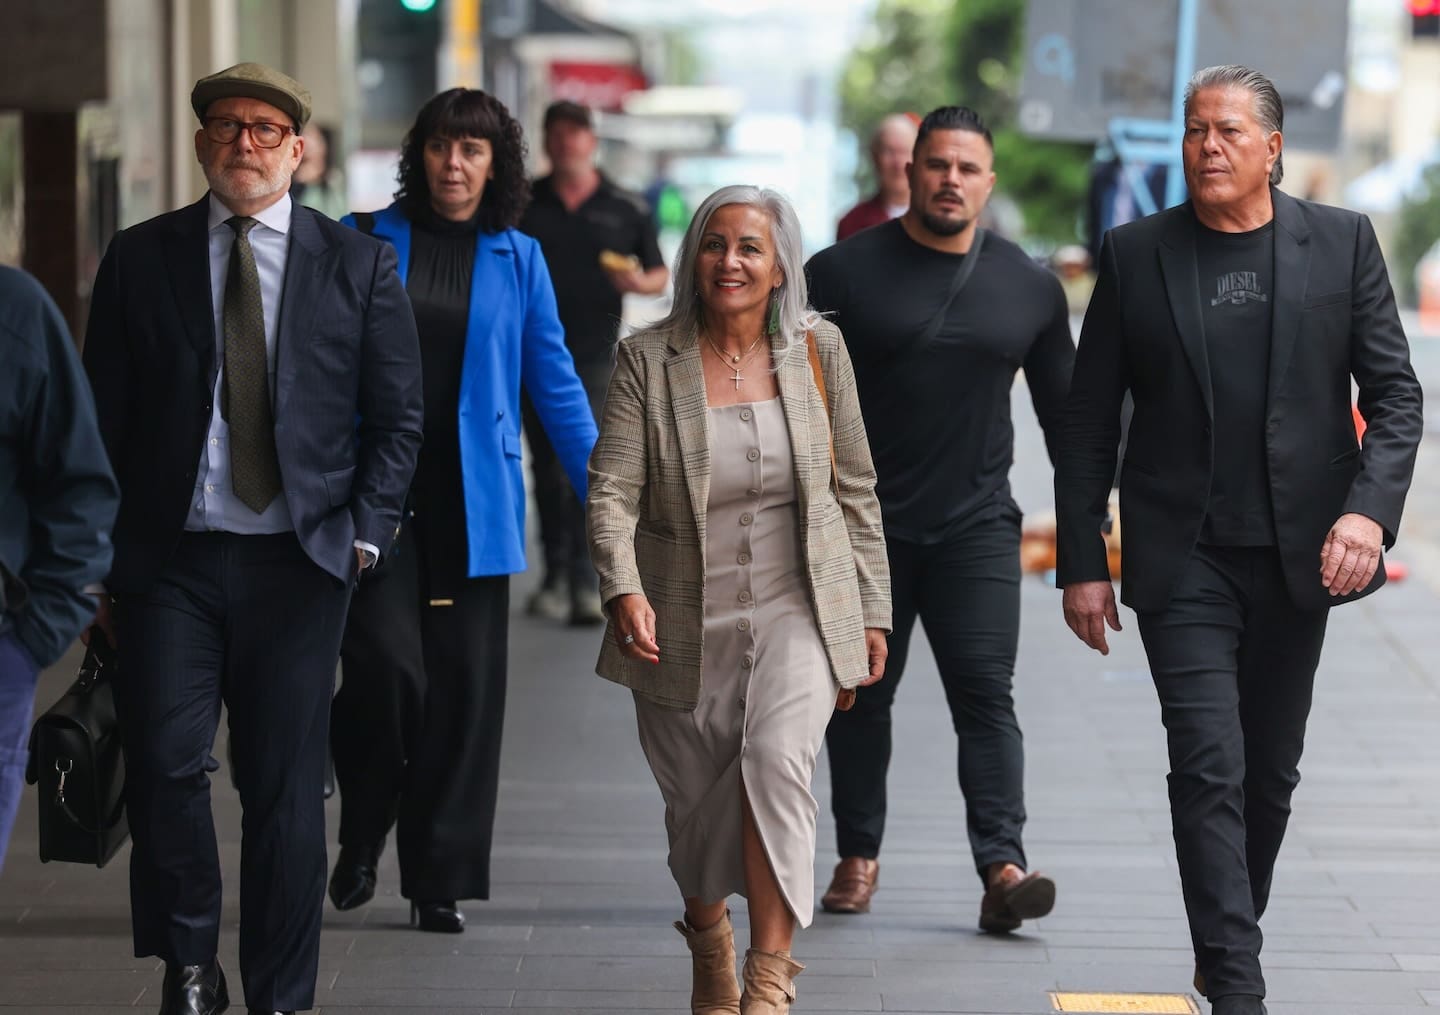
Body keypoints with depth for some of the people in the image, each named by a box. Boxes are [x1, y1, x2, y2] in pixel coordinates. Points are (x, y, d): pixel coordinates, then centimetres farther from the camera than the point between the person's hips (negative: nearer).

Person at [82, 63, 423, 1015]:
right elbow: (104, 420, 7)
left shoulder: (360, 265, 6)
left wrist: (364, 534, -3)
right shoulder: (140, 259, 7)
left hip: (297, 561, 0)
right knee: (165, 760, -11)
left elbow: (397, 418, 8)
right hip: (169, 556, 0)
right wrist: (102, 562, 2)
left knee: (286, 787, 3)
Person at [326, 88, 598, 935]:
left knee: (464, 686, 2)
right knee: (386, 662, -14)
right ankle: (363, 834, 12)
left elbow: (554, 380, 8)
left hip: (470, 499, 2)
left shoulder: (517, 259, 7)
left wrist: (606, 490, 2)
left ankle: (442, 879, 12)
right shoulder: (367, 242, 3)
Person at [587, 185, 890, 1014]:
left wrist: (873, 609, 7)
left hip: (796, 611, -1)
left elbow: (855, 488, 7)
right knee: (695, 805, 10)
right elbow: (613, 489, -10)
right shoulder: (648, 359, -4)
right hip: (686, 623, 1)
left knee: (776, 760, -23)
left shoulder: (818, 349, 0)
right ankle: (708, 936, 40)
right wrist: (624, 589, -26)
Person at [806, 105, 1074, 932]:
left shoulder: (1030, 287, 6)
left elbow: (1063, 409, 13)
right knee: (861, 694, 9)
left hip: (977, 526, 0)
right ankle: (859, 855, 23)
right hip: (862, 525, 0)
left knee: (986, 694, -9)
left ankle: (1002, 866, -16)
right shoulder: (845, 272, -1)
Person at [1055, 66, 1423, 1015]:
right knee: (1210, 766, -11)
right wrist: (1083, 563, 0)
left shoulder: (1342, 243, 2)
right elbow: (1090, 424, 4)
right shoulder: (1136, 254, 2)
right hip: (1184, 559, -1)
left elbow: (1396, 394, 1)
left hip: (1298, 554, 1)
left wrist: (1370, 510, -15)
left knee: (1271, 772, 12)